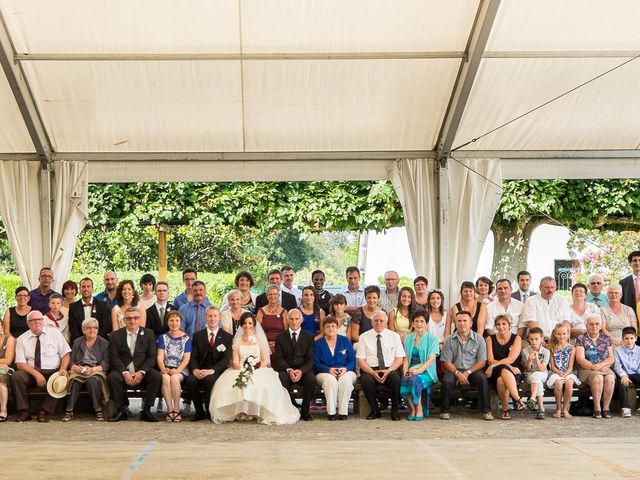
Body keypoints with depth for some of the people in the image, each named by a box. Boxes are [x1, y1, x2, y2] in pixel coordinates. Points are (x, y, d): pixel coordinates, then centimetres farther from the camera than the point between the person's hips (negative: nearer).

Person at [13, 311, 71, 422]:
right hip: (31, 373, 1)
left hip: (53, 372, -1)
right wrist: (36, 374, -18)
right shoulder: (22, 339, 6)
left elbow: (66, 354, 5)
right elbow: (20, 363, -2)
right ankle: (24, 411, -18)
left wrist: (63, 369, -15)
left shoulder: (55, 333, 7)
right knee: (16, 376, -28)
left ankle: (44, 412, -20)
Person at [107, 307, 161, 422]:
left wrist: (141, 372, -15)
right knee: (112, 377, -32)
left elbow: (152, 357, 2)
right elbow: (114, 358, -1)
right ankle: (121, 410, -16)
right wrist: (125, 373, -18)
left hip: (142, 372, 0)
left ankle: (146, 410, -19)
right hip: (123, 371, 0)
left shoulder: (148, 334, 9)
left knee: (157, 376, -28)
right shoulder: (116, 335, 8)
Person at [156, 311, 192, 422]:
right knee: (165, 378, -33)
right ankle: (170, 409, -29)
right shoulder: (162, 337, 14)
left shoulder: (186, 338, 8)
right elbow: (160, 357, 4)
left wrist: (177, 370, -18)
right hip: (166, 369, 1)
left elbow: (186, 358, 0)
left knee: (174, 378, -35)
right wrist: (163, 369, -16)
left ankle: (176, 410, -26)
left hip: (181, 369, -1)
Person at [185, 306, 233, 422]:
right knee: (190, 381, -31)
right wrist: (195, 369, -17)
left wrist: (212, 370, -20)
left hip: (216, 372, -2)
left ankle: (210, 412, -16)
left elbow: (226, 359, -3)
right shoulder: (197, 336, 15)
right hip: (200, 371, 2)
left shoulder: (227, 337, 7)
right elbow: (193, 357, 7)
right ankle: (199, 412, -11)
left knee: (209, 380, -36)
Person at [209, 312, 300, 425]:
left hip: (259, 372, -1)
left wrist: (255, 370, -14)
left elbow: (265, 360, 5)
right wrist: (243, 369, -16)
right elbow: (235, 362, 6)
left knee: (264, 384, -36)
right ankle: (240, 412, -23)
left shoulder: (260, 339, 13)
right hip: (240, 371, 1)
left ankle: (259, 413, -25)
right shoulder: (237, 340, 16)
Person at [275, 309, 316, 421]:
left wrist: (301, 371, -18)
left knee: (311, 378, -33)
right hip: (286, 370, 0)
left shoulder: (309, 337, 10)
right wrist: (289, 370, -18)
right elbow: (279, 358, 2)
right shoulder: (280, 337, 10)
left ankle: (305, 411, -15)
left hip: (304, 370, 0)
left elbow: (310, 359, 1)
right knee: (280, 378, -35)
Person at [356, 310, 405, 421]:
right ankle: (375, 410, -11)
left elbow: (399, 358, 4)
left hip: (390, 370, 0)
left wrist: (389, 371, -15)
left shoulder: (394, 336, 9)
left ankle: (394, 411, -12)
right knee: (365, 379, -33)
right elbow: (361, 360, 1)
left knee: (396, 378, -33)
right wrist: (373, 372, -16)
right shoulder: (364, 337, 7)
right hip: (370, 370, 0)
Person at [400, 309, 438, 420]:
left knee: (415, 379, -36)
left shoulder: (432, 339, 5)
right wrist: (405, 369, -9)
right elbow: (406, 358, 13)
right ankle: (412, 408, -13)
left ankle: (419, 409, -18)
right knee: (404, 381, -32)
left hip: (426, 372, -3)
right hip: (411, 371, 3)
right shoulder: (408, 339, 18)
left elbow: (431, 360, -6)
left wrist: (419, 370, -21)